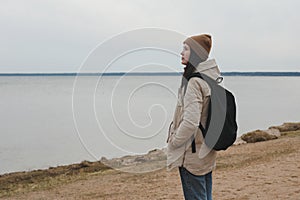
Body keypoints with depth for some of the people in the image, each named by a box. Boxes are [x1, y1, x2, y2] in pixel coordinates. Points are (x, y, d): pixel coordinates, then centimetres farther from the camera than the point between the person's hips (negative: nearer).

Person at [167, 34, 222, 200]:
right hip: (207, 152, 9)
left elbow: (191, 122, -28)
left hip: (192, 155, -9)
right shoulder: (211, 79, 8)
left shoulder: (194, 82, -21)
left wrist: (174, 142, -13)